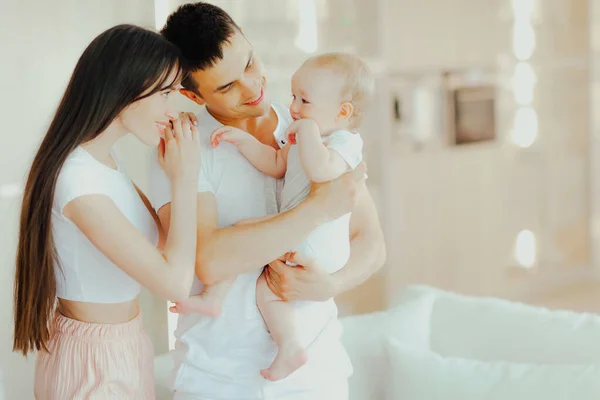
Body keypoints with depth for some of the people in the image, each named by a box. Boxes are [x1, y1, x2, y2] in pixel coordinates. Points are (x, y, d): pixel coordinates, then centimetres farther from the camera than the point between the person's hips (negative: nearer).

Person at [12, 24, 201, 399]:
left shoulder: (107, 159, 3)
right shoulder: (78, 179, -27)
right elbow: (174, 282, -28)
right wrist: (185, 176, -20)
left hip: (124, 344, 9)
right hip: (99, 363, -9)